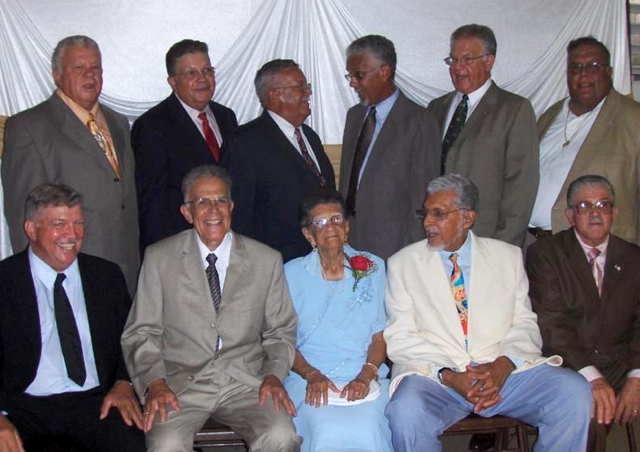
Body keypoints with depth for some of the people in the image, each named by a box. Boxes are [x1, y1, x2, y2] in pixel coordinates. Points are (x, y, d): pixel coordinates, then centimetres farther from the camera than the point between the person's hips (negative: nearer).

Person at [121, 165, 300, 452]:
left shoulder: (267, 261, 8)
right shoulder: (159, 258, 5)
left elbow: (281, 331, 13)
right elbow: (142, 333, 5)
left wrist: (273, 375, -5)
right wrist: (155, 382, -12)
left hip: (246, 382, 1)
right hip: (180, 382, -1)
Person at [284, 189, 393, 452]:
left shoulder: (373, 268, 14)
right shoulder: (291, 273, 11)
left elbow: (380, 335, 10)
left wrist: (365, 376, -8)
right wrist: (312, 375, -10)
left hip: (365, 380, 1)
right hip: (309, 380, 0)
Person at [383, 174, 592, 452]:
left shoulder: (508, 257, 14)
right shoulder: (402, 264, 8)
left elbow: (525, 324, 8)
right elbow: (399, 338, 0)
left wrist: (504, 364, -14)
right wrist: (448, 375, -15)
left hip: (504, 372, 2)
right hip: (434, 375, -2)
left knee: (575, 394, -22)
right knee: (407, 413, -35)